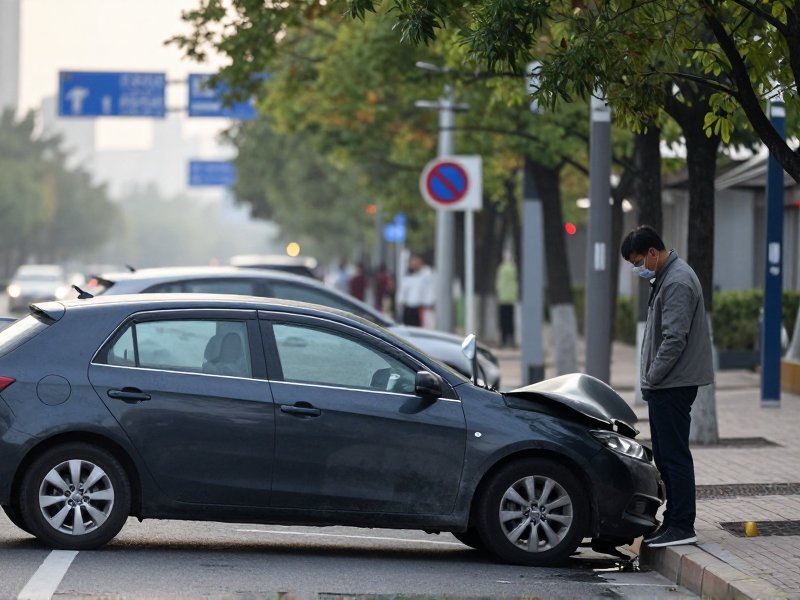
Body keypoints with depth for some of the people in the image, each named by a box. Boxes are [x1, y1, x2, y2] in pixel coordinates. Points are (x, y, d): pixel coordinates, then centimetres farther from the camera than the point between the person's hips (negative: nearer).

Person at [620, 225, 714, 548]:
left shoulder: (677, 282, -17)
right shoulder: (666, 277, 16)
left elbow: (675, 339, -23)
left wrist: (652, 378, -15)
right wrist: (651, 380, 15)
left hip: (674, 385, -11)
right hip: (666, 385, 11)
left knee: (674, 455, -8)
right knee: (665, 455, 13)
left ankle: (682, 526, -6)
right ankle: (672, 521, 19)